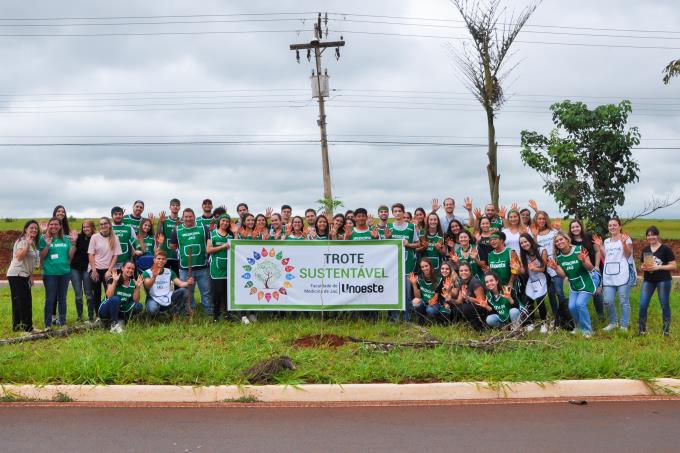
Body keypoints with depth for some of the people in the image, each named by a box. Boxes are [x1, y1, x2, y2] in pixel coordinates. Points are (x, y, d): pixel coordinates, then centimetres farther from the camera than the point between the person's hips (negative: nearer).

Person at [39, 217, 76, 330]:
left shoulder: (66, 239, 7)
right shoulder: (44, 239, -1)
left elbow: (70, 256, 5)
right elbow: (41, 257, -4)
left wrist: (73, 243, -6)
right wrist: (47, 245, -18)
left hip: (64, 272, 3)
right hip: (50, 273, -3)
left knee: (62, 298, 12)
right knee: (50, 299, -3)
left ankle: (62, 321, 22)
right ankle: (48, 325, 2)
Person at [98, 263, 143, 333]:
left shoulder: (133, 283, 0)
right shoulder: (113, 280, -12)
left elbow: (136, 301, -6)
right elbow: (109, 297, -26)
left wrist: (138, 287, -17)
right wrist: (114, 282, -32)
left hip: (120, 311, 4)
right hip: (106, 311, -4)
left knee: (138, 306, -20)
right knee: (115, 299, -35)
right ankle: (114, 324, -23)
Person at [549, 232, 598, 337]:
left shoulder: (579, 250, -21)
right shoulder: (559, 257, -5)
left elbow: (590, 268, -19)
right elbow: (563, 275, -3)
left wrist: (584, 261, -40)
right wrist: (555, 268, -22)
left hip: (587, 281, -6)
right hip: (574, 284, 6)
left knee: (580, 303, -19)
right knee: (572, 306, -4)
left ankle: (587, 330, -3)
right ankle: (579, 326, 24)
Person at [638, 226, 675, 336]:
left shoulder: (665, 249, -7)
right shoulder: (645, 250, 10)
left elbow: (674, 266, -8)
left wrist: (659, 267, -19)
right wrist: (643, 267, -5)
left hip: (663, 281, -4)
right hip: (648, 280, 4)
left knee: (665, 305, 5)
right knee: (643, 305, -3)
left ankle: (666, 330, 16)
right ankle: (641, 329, 7)